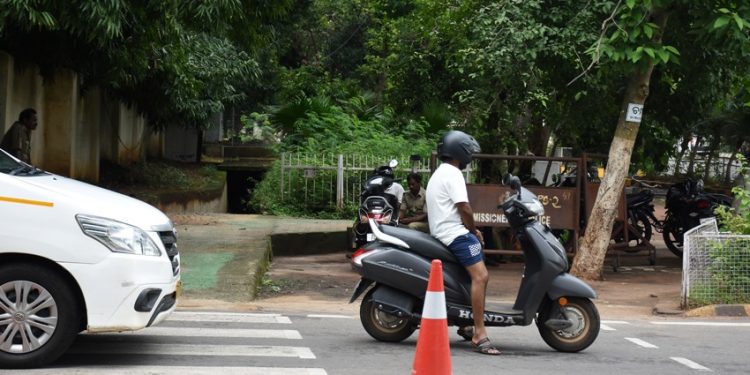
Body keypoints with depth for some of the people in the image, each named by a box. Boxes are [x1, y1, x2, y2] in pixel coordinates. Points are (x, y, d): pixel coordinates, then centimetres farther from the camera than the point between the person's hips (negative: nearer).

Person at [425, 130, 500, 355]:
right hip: (456, 233, -11)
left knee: (480, 276, 20)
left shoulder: (439, 174, 25)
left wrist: (472, 231, 18)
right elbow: (464, 208, -16)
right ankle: (479, 335, -29)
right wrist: (474, 231, 0)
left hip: (442, 233, 11)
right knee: (480, 276, -22)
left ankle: (466, 324, 26)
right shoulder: (452, 173, -9)